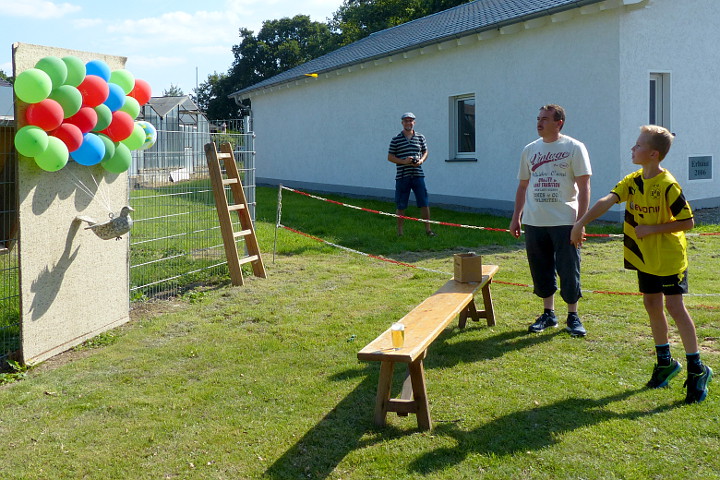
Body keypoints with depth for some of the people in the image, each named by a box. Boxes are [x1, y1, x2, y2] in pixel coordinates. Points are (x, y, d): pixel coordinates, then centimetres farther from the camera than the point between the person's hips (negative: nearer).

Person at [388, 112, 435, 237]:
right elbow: (390, 157, 3)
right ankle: (400, 231, 14)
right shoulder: (396, 139, 2)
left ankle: (428, 229, 11)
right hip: (402, 176, -2)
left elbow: (425, 152, 18)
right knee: (401, 206, 3)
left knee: (424, 203, 1)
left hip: (418, 175, 2)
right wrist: (403, 161, -12)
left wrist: (421, 161, -4)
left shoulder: (420, 137, 9)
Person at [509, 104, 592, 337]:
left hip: (565, 222, -4)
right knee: (541, 270, 10)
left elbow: (584, 187, -5)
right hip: (534, 222, 4)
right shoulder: (530, 150, 11)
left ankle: (573, 316, 15)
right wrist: (516, 217, 13)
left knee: (569, 270, 1)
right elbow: (523, 185, 17)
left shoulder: (574, 148, -2)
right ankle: (548, 314, 24)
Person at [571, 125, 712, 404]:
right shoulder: (633, 181, 0)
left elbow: (688, 222, -18)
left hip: (670, 257, -7)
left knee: (674, 307, -6)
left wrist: (652, 229, -20)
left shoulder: (668, 185, -19)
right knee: (652, 306, 12)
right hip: (645, 257, 7)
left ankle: (697, 370, 4)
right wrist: (581, 223, -22)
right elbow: (607, 201, -11)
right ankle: (665, 362, 27)